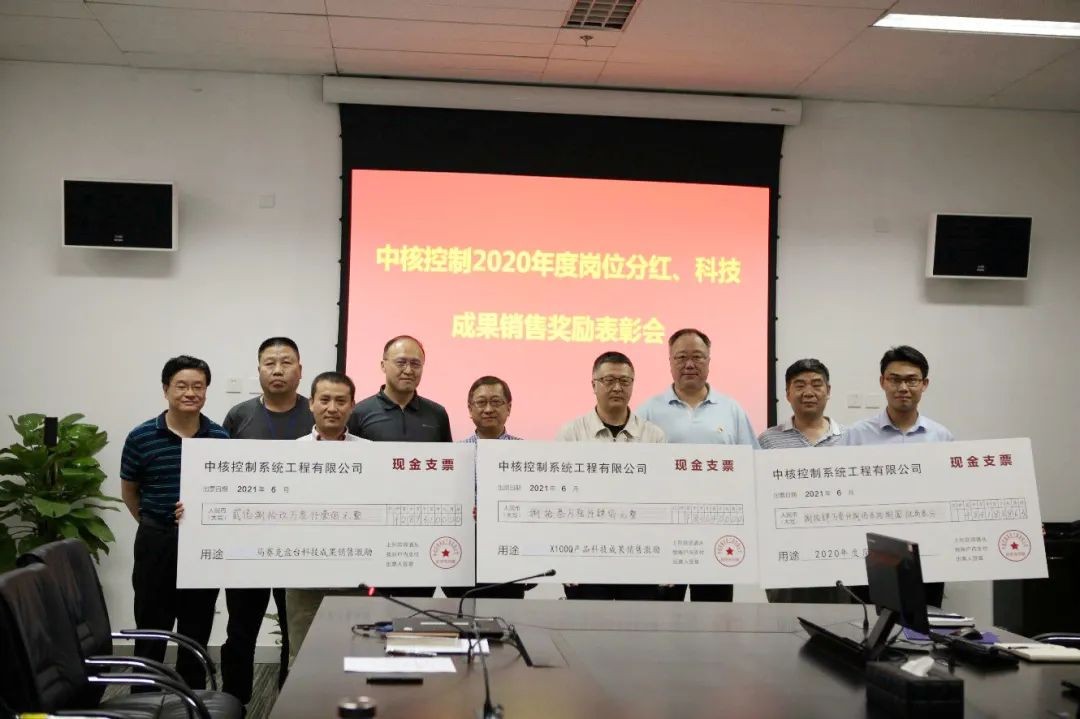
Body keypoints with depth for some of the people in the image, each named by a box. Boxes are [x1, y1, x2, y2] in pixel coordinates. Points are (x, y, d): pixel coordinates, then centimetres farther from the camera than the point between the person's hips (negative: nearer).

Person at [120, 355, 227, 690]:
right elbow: (129, 491, 10)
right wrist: (155, 523, 7)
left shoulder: (220, 437, -1)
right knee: (151, 632, 5)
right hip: (156, 543, -1)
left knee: (197, 633, 12)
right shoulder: (141, 437, -4)